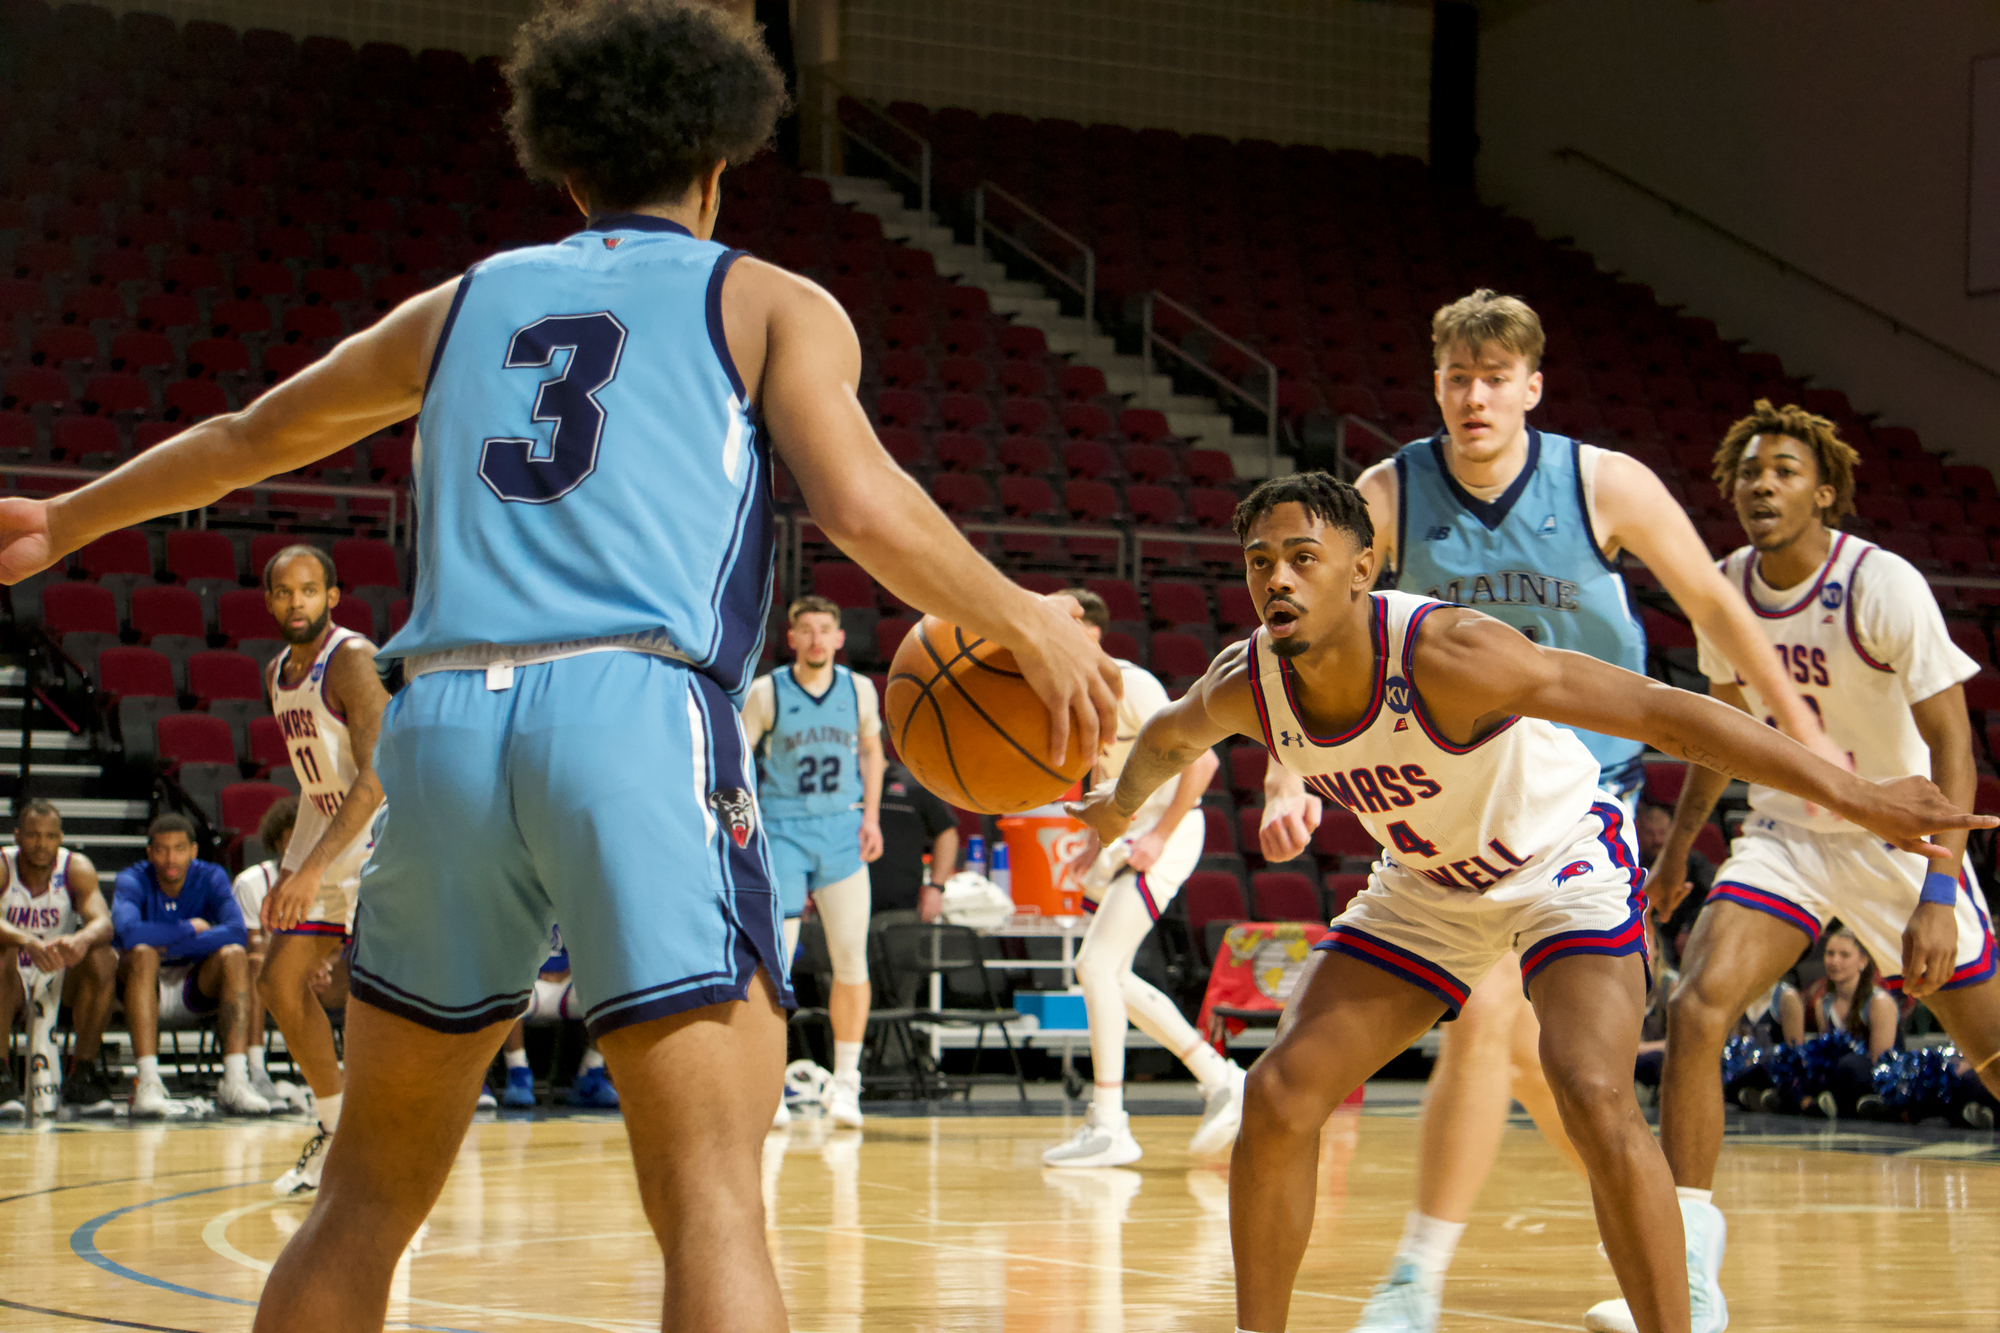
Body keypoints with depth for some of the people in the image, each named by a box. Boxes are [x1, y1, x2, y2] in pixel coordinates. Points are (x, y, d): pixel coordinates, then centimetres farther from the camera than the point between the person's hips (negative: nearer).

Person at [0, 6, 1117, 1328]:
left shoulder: (465, 302, 25)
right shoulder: (770, 303, 14)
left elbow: (247, 439, 37)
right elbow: (862, 504, -5)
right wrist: (1028, 625, 10)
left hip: (443, 722, 4)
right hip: (640, 720, -4)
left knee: (369, 1193, 17)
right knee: (712, 1202, -10)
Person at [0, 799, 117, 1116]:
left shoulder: (77, 868, -9)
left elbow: (103, 922, -26)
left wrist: (81, 940, -51)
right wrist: (26, 942, -55)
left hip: (62, 980, 2)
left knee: (103, 959, -27)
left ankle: (82, 1074, -18)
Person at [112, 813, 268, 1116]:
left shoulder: (211, 878, -6)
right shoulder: (133, 880, -12)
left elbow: (237, 932, -24)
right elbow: (129, 932, -33)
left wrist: (169, 945, -26)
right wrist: (190, 929, -22)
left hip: (195, 991, 2)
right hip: (145, 989, -2)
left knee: (234, 954, -26)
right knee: (142, 952, -33)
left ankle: (235, 1082, -36)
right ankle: (147, 1083, -43)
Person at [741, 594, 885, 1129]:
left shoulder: (860, 690, 5)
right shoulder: (765, 693, -4)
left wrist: (871, 815, 8)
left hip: (842, 830, 3)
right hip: (781, 829, -3)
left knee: (851, 959, -2)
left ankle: (845, 1082, 9)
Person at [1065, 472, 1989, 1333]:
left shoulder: (1446, 654, -36)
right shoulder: (1241, 688, -18)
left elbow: (1664, 713, -37)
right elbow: (1169, 737, 9)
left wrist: (1854, 798, -41)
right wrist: (1121, 806, 30)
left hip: (1563, 864, -5)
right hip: (1427, 889, 5)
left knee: (1594, 1101, -27)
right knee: (1280, 1096, -6)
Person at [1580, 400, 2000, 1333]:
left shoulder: (1883, 587, -21)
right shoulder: (1725, 590, -4)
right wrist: (1679, 845, 17)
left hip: (1897, 838, -4)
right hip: (1785, 832, 4)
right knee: (1696, 1010, -17)